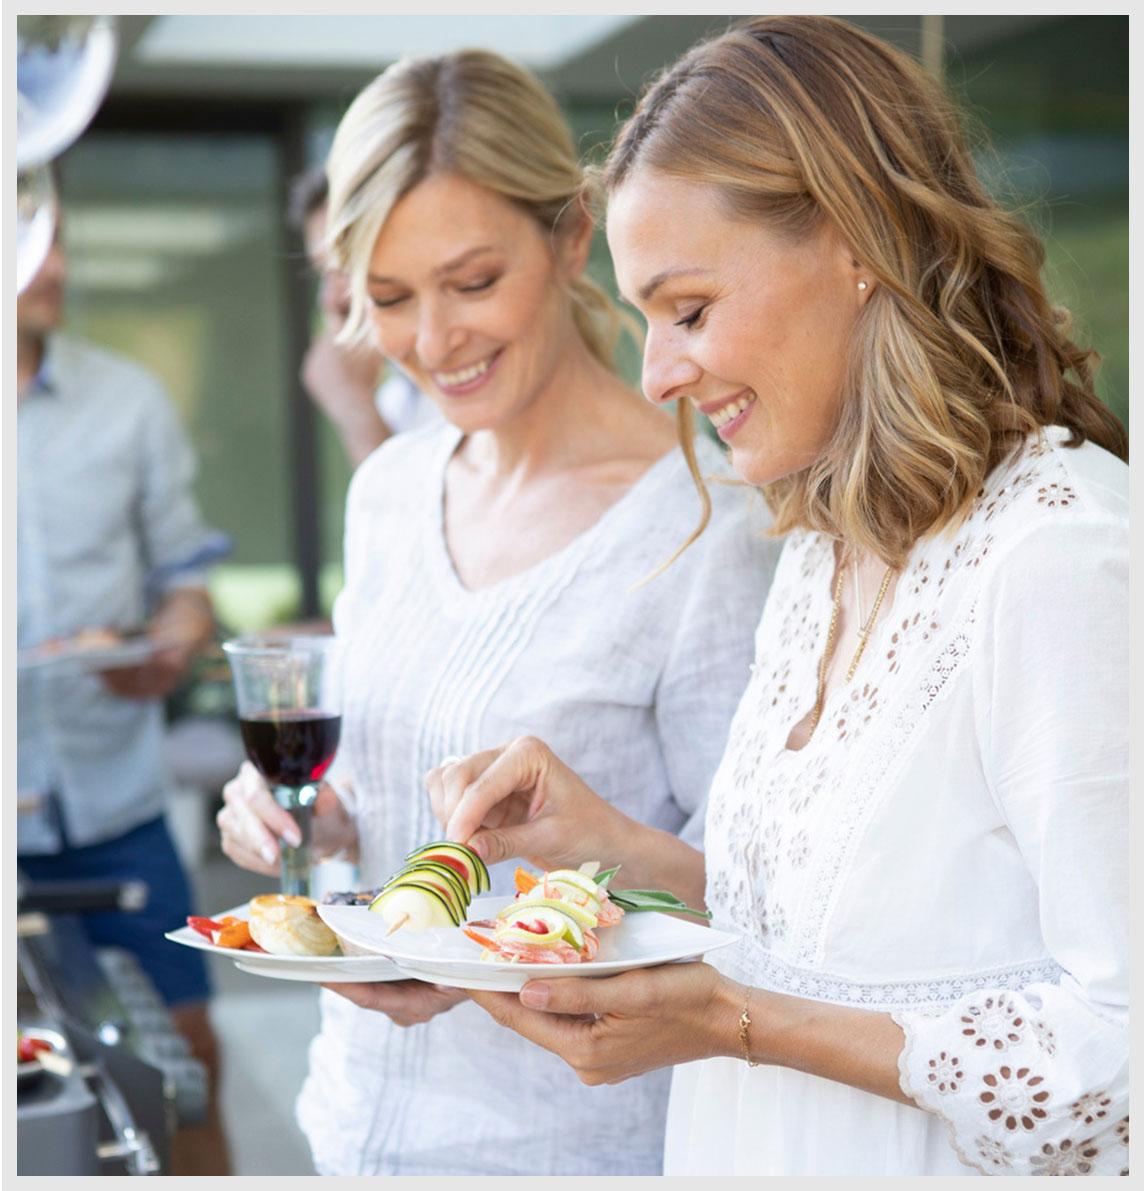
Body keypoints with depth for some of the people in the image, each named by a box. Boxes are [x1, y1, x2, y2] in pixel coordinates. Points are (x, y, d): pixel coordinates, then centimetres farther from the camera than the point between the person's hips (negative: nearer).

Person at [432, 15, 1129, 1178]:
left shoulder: (1061, 557, -24)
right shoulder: (825, 548, 4)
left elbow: (1115, 1059, -25)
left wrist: (737, 1025, -24)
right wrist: (618, 849, -4)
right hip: (760, 1153, 8)